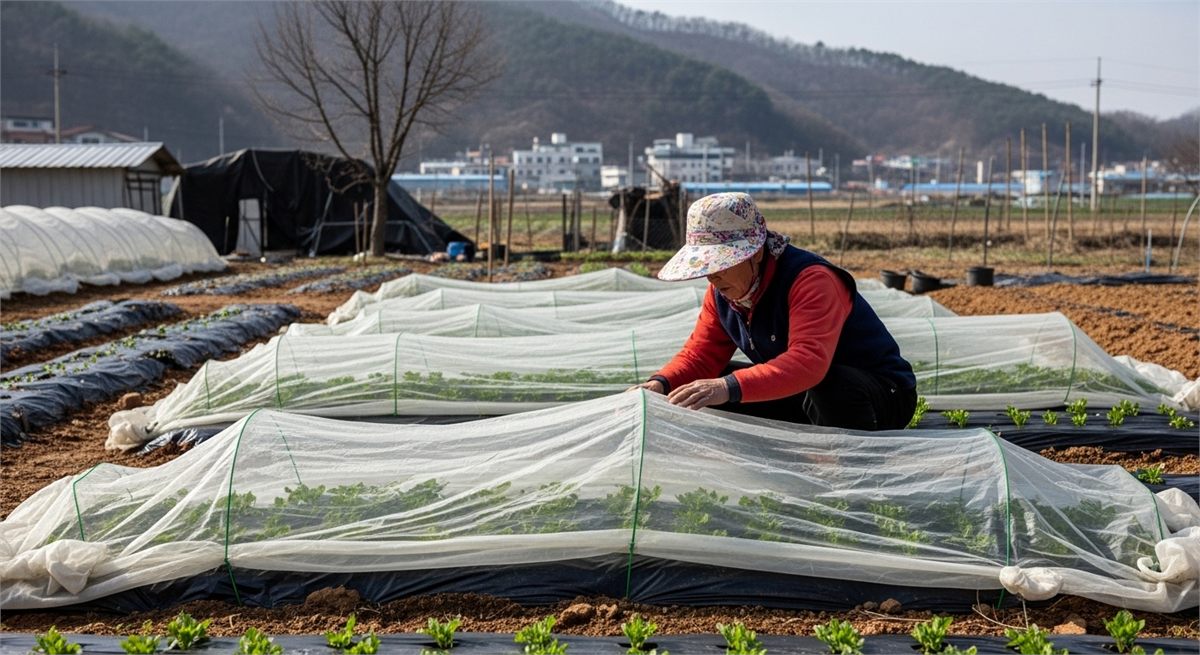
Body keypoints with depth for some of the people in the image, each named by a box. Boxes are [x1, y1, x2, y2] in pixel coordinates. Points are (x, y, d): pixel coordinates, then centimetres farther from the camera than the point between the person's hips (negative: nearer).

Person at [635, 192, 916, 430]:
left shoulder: (812, 280, -29)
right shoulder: (722, 290, -2)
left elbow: (809, 361, -44)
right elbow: (701, 354, -1)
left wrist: (731, 387, -56)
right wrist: (661, 384, -23)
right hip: (806, 396, 8)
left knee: (828, 385, -43)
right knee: (703, 388, -2)